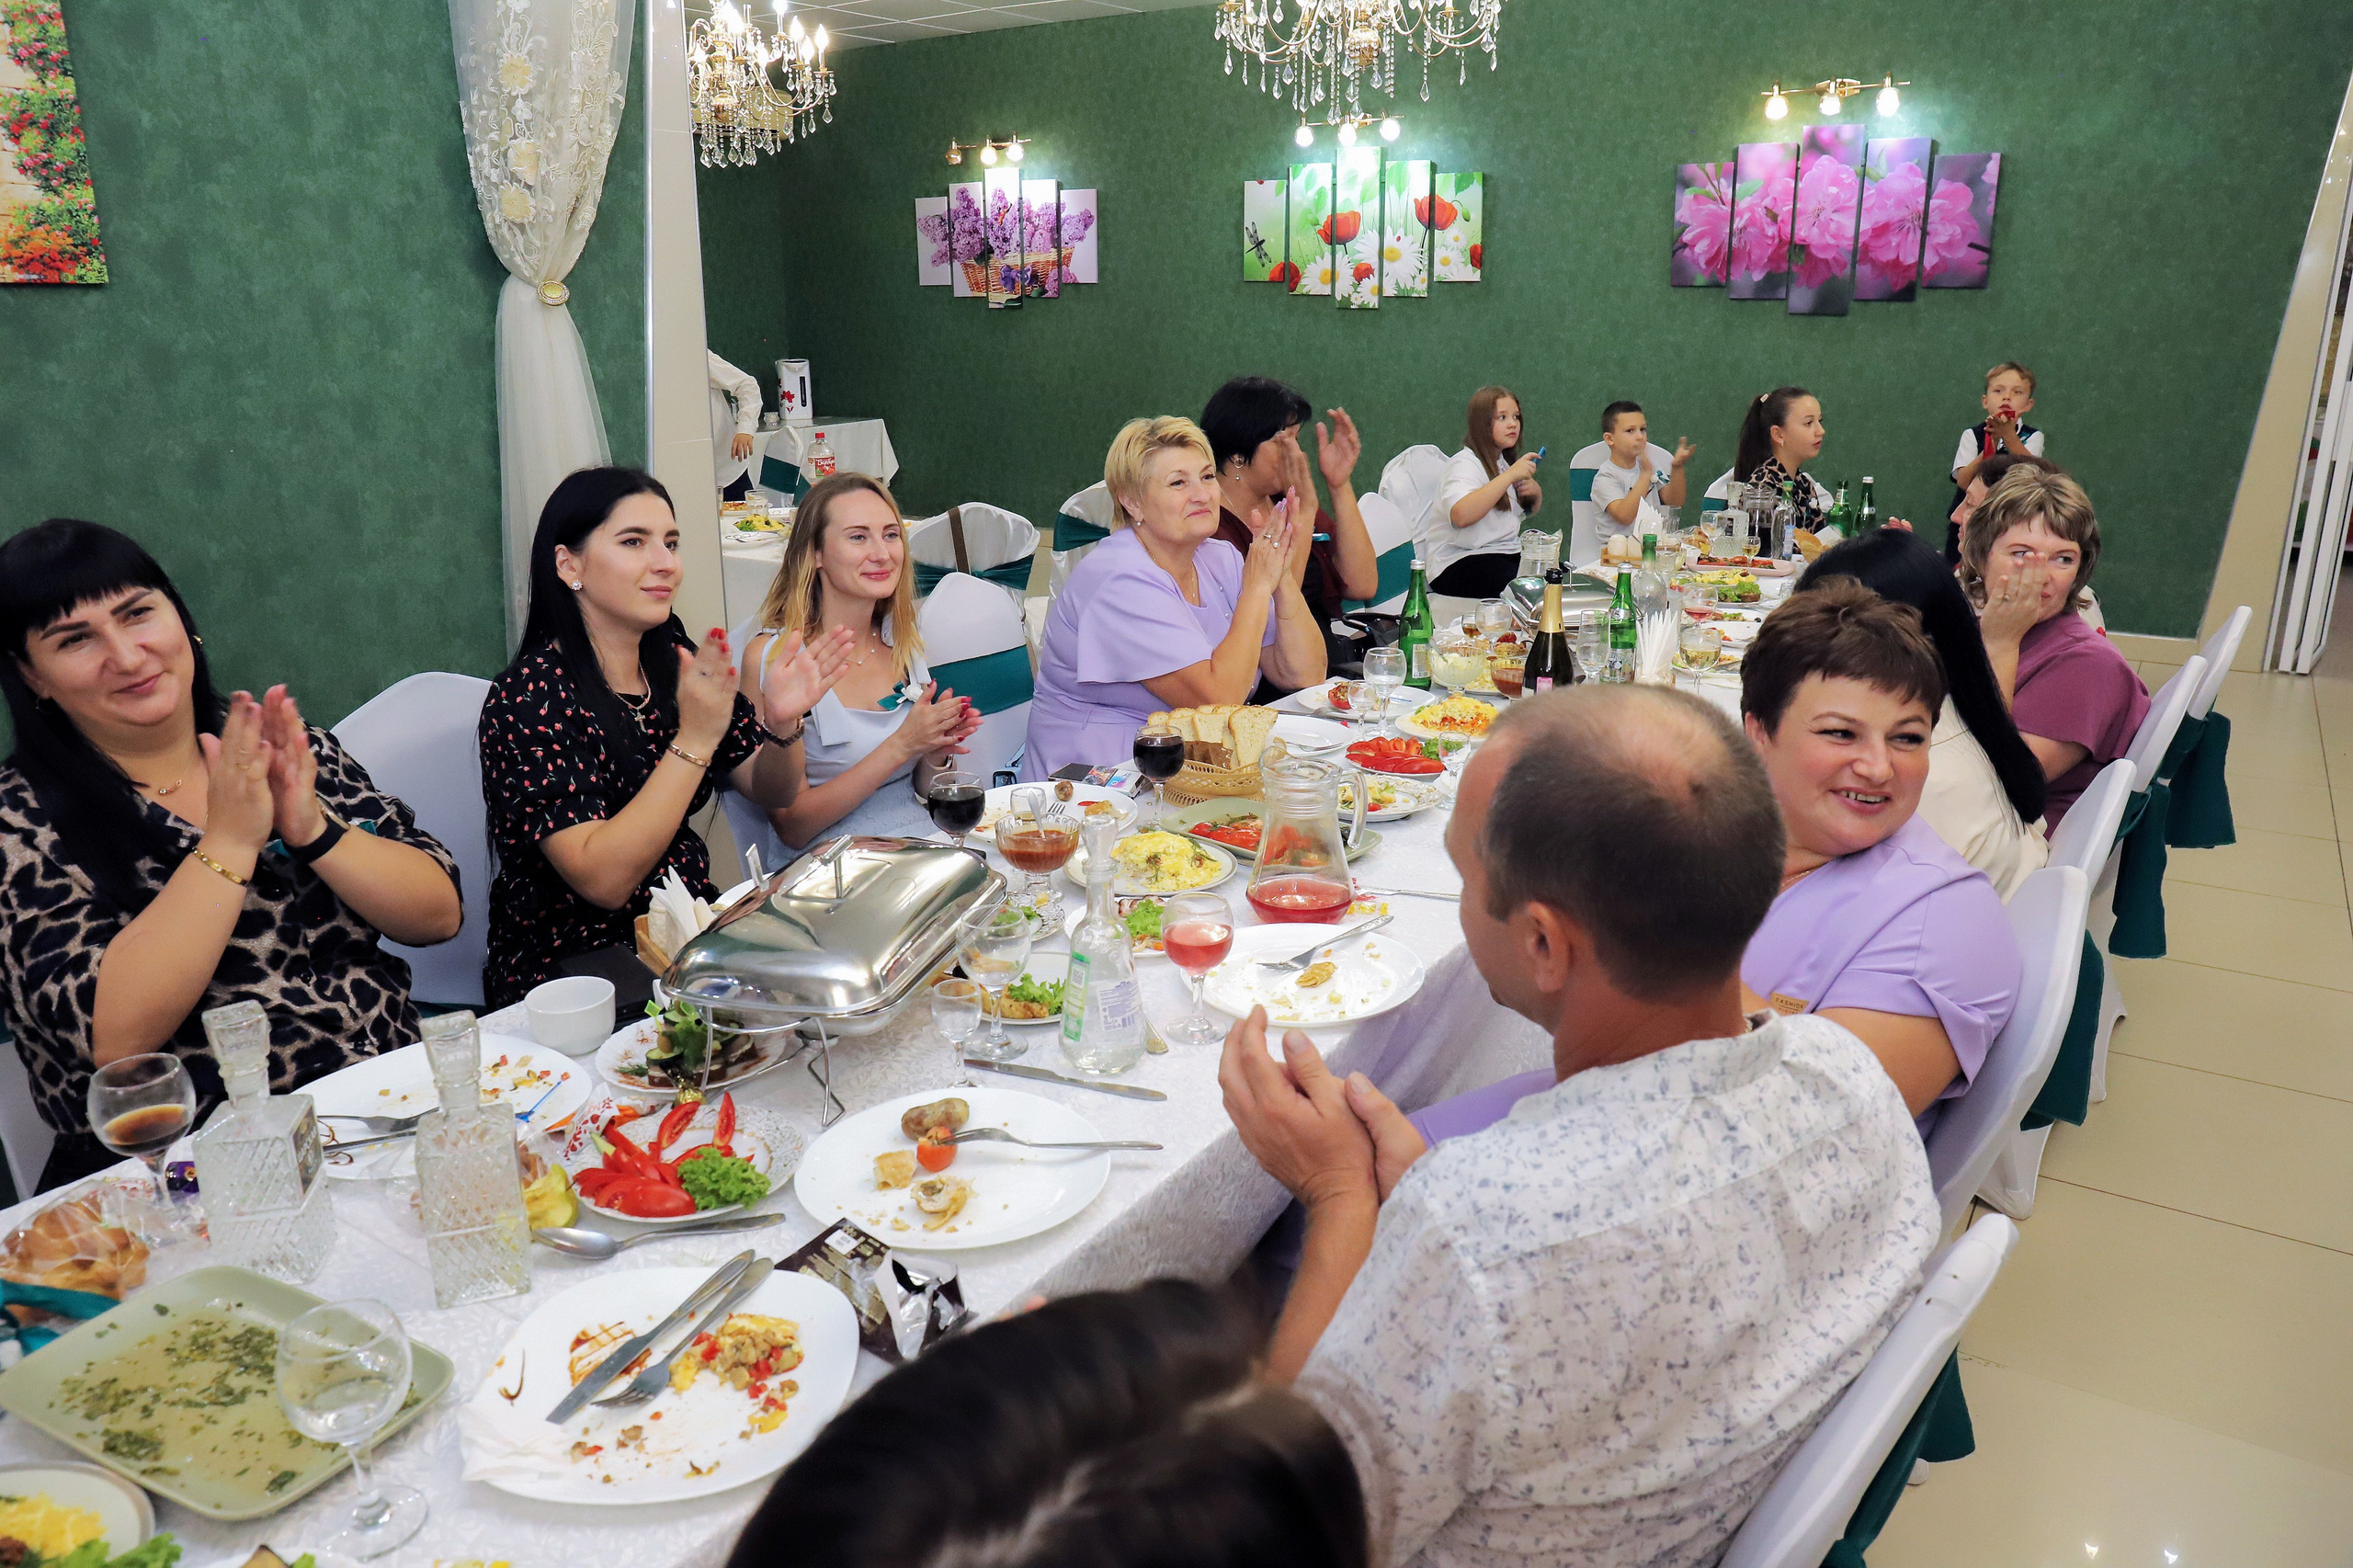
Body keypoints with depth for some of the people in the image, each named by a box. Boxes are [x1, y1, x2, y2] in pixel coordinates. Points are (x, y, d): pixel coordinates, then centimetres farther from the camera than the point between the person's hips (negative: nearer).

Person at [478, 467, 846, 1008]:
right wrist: (695, 738, -28)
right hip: (572, 969, -6)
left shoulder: (676, 664, 1)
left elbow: (771, 792, 8)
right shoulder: (530, 696, -16)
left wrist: (782, 722, -14)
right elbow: (604, 880, -24)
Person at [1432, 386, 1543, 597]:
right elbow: (1461, 515, -32)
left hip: (1506, 552, 9)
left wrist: (1535, 491, 6)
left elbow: (1529, 510, 32)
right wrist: (1510, 476, -28)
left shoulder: (1504, 461, 17)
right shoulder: (1465, 464, -11)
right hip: (1459, 562, -8)